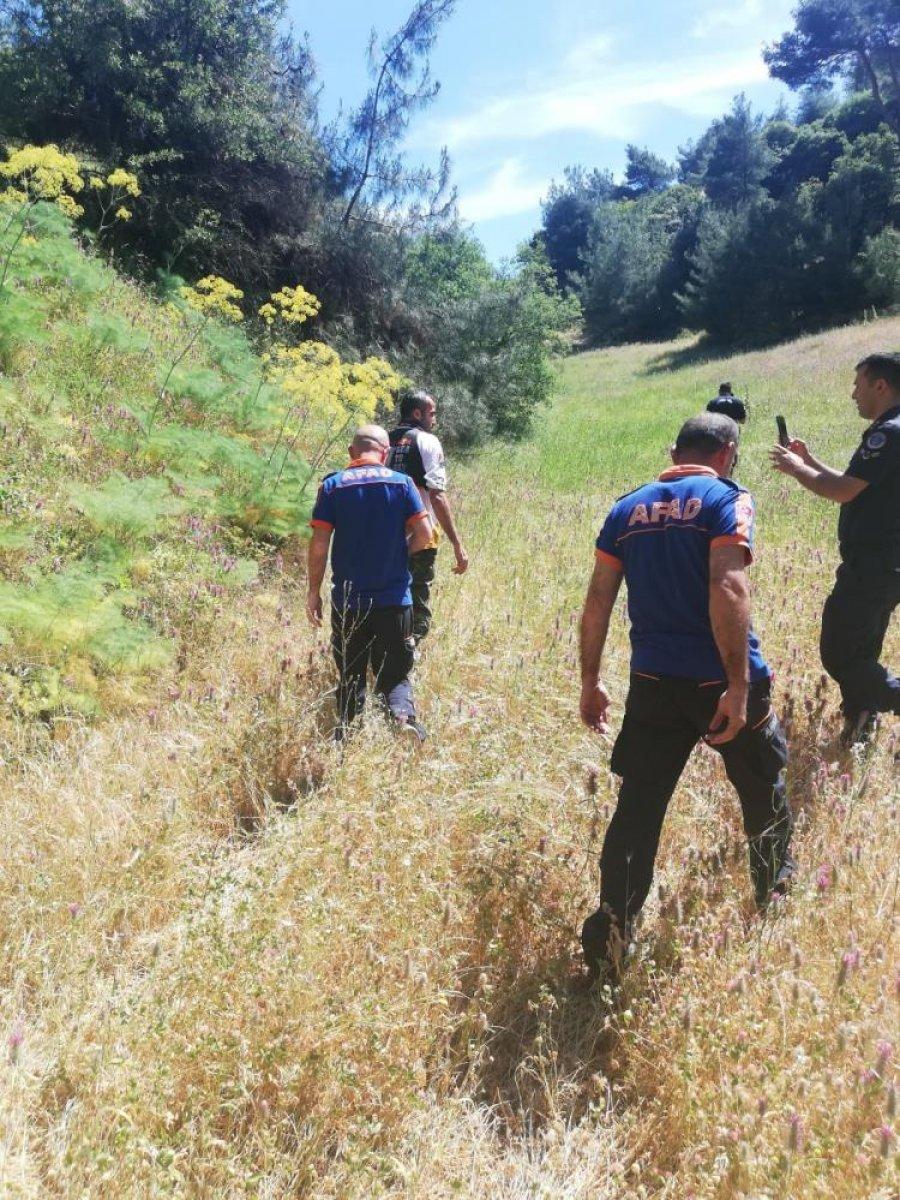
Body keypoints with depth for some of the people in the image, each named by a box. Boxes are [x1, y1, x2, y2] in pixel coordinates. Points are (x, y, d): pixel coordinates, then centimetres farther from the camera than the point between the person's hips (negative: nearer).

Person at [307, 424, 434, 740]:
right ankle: (403, 714, -18)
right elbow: (424, 533, -5)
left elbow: (319, 543, -6)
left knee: (350, 674, 13)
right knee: (395, 674, 8)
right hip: (394, 598, 0)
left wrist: (314, 591, 1)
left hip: (348, 600, 0)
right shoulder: (402, 482, 1)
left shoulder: (333, 485, -1)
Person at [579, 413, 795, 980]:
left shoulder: (627, 508, 8)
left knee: (638, 808, 7)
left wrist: (590, 681, 12)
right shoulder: (726, 499, -6)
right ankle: (775, 897, 42)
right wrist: (738, 684, -21)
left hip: (653, 683, 3)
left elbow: (598, 601, 6)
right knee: (763, 790, 21)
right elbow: (727, 588, -20)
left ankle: (609, 936, 5)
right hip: (721, 680, -3)